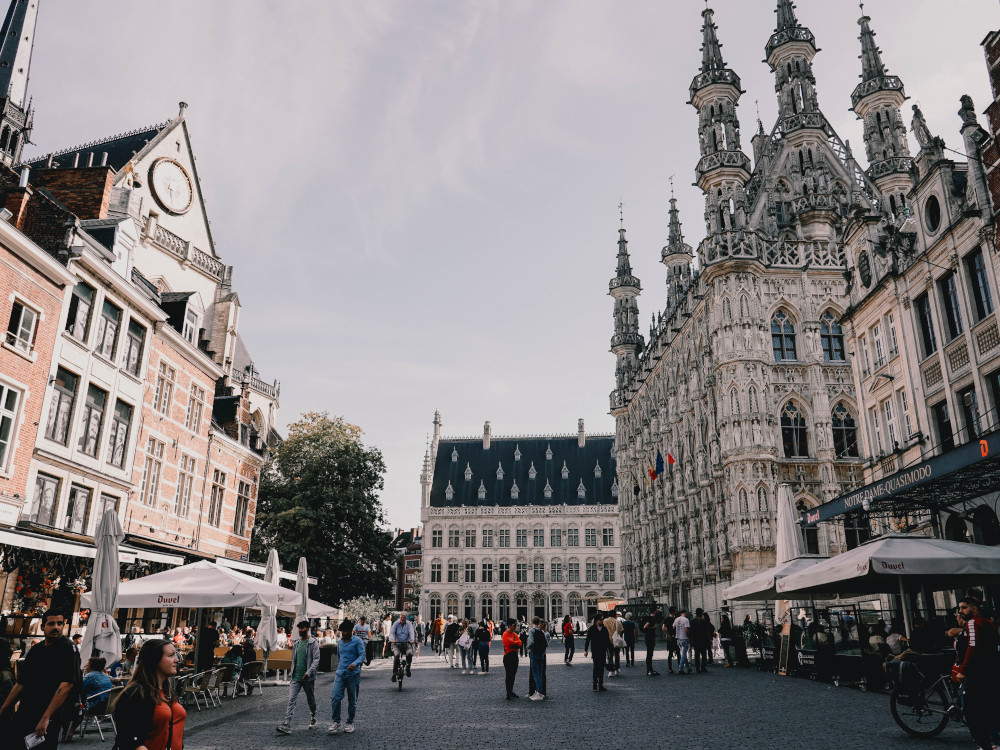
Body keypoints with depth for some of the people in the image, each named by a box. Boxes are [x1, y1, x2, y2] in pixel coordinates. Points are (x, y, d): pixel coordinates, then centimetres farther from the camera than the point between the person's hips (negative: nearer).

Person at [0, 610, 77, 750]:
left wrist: (45, 718, -23)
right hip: (23, 717, 7)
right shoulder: (35, 649, 13)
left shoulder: (67, 649, -9)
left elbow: (66, 686, -18)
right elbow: (20, 684, 19)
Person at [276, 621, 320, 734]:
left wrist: (308, 672, -24)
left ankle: (313, 719, 32)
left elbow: (316, 659, -14)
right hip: (296, 677, 4)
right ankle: (287, 725, -13)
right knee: (291, 700, -9)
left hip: (308, 678, -4)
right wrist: (292, 673, 14)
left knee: (311, 700, 12)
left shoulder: (313, 643, -7)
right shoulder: (296, 643, 11)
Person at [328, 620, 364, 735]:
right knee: (336, 698, -10)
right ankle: (336, 722, 1)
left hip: (353, 675, -4)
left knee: (352, 700, 7)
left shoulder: (357, 641, -5)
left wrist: (355, 664, -30)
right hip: (340, 674, 4)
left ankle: (350, 723, 21)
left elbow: (362, 655, -13)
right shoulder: (340, 641, 13)